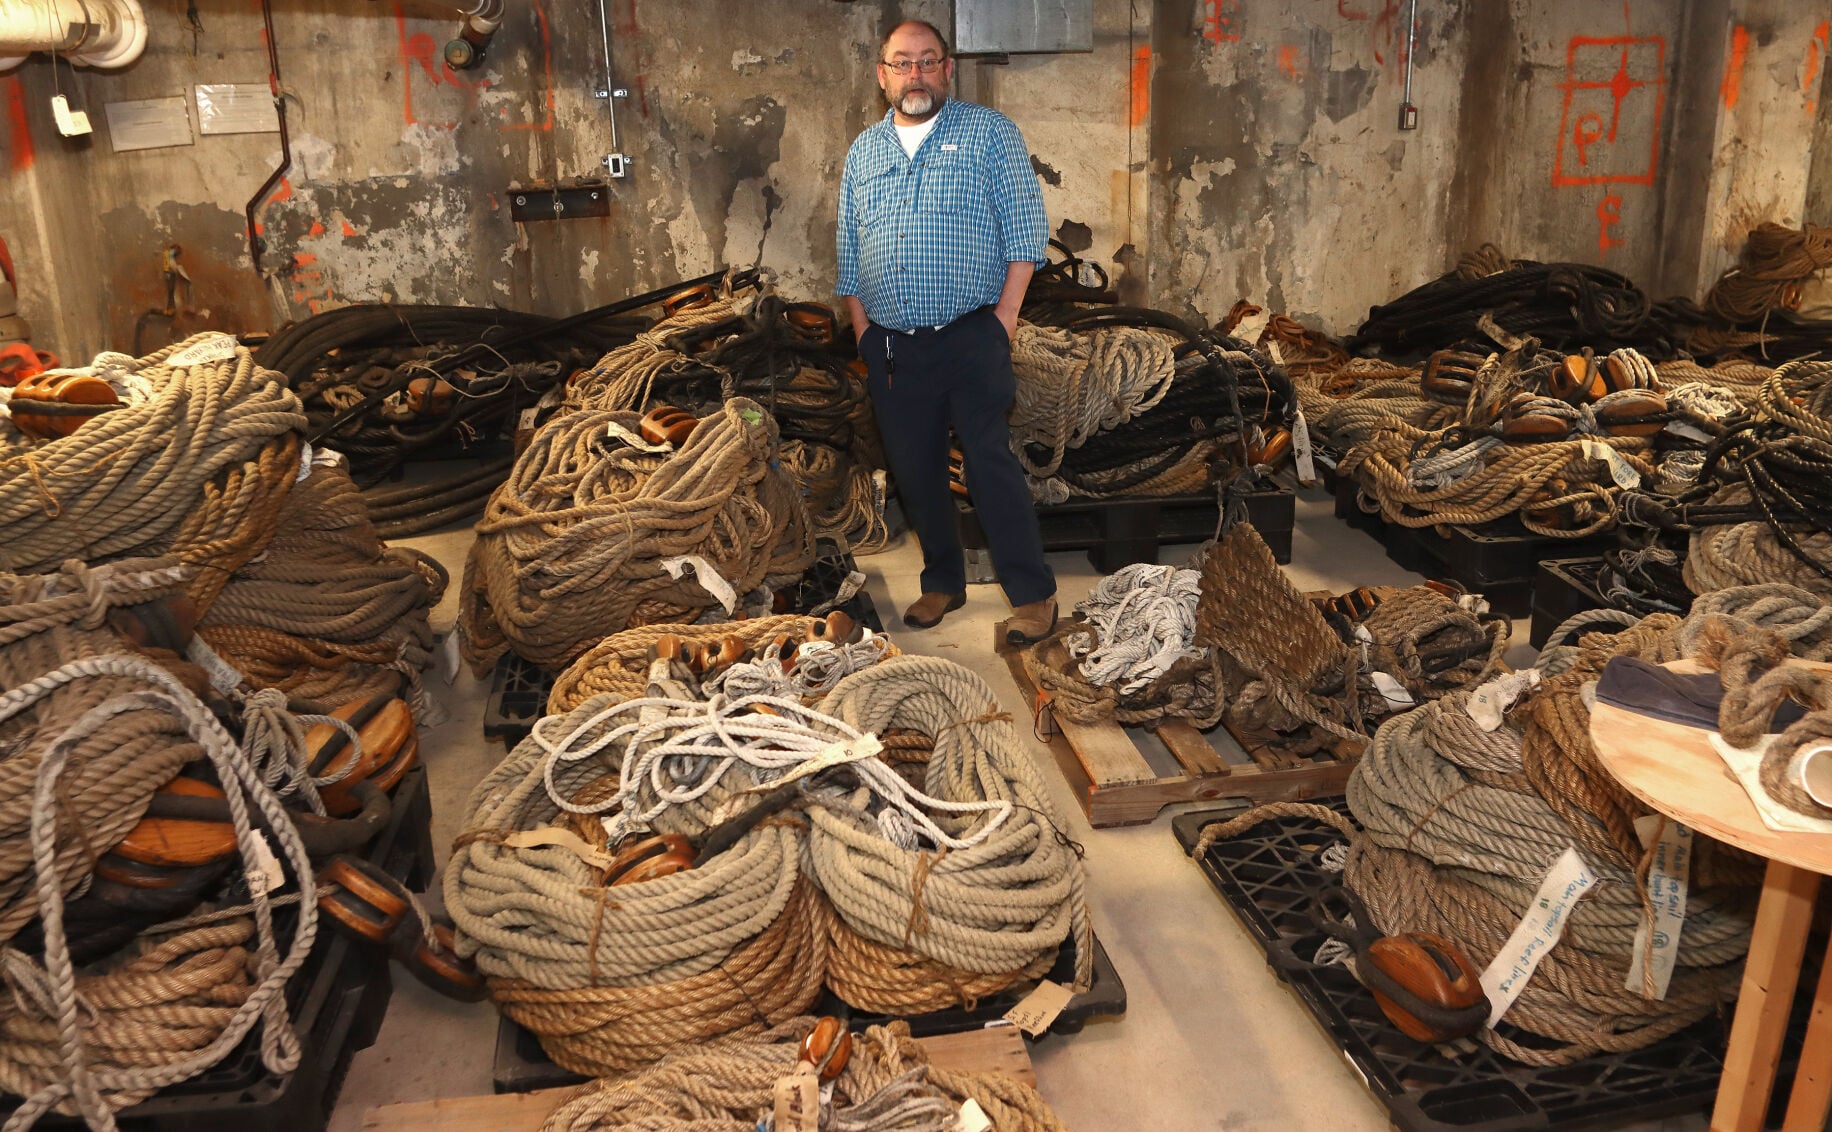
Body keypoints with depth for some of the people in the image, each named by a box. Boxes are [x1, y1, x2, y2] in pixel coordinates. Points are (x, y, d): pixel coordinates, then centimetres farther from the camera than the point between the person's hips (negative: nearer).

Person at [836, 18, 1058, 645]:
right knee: (915, 472, 10)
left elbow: (1025, 232, -3)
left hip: (970, 339, -4)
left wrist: (1003, 320, -10)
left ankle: (1033, 594, 2)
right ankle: (943, 581, 25)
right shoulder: (863, 151, 14)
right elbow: (849, 256, 17)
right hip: (891, 349, 5)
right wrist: (864, 331, 7)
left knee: (991, 464, -7)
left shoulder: (990, 133, 2)